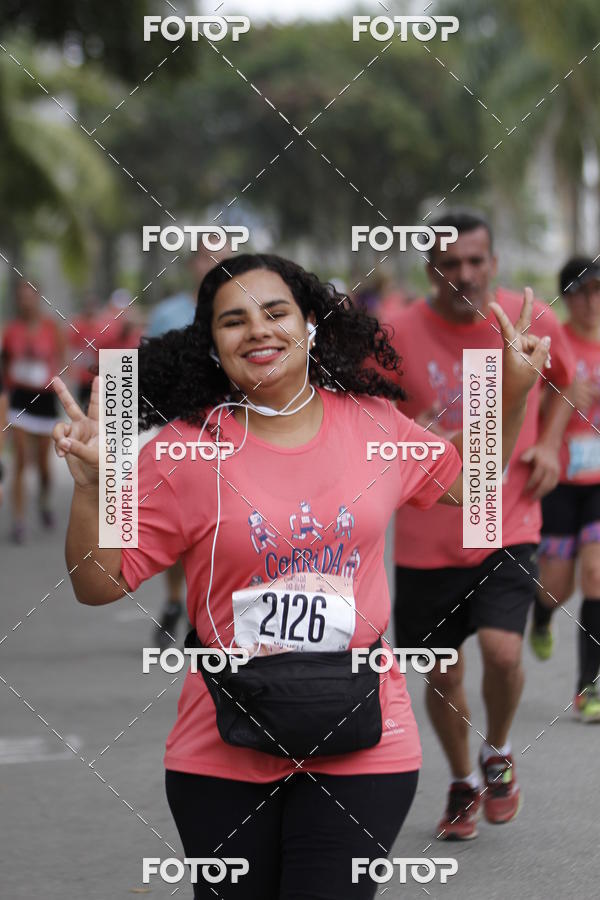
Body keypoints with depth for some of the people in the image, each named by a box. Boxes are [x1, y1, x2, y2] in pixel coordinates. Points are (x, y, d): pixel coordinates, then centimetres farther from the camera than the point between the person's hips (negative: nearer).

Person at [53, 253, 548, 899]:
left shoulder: (373, 425, 4)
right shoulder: (184, 448, -5)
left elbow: (466, 484, 22)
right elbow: (98, 584, -4)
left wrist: (512, 398, 11)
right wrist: (90, 483, -19)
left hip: (360, 747, 1)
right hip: (225, 752, -1)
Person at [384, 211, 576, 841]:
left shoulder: (534, 322, -3)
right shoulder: (398, 335, -9)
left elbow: (565, 380, 17)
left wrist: (549, 444, 2)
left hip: (507, 527, 0)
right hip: (426, 536, 0)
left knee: (502, 651, -19)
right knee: (442, 674, 7)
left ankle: (498, 753, 13)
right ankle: (462, 783, 34)